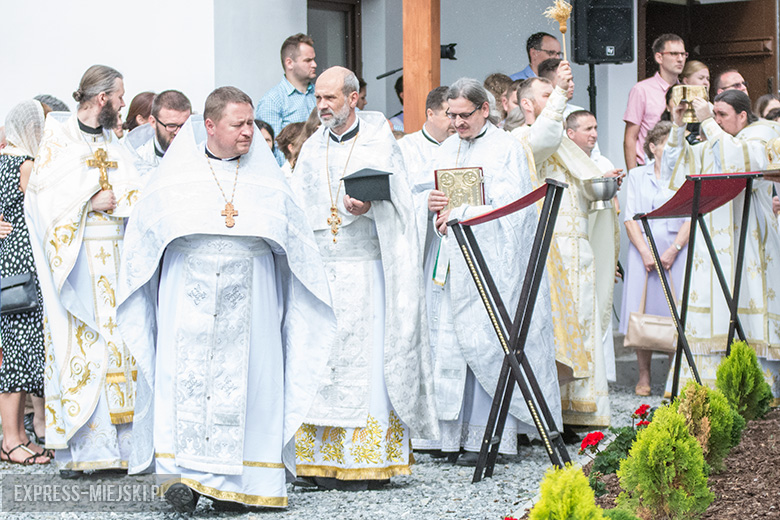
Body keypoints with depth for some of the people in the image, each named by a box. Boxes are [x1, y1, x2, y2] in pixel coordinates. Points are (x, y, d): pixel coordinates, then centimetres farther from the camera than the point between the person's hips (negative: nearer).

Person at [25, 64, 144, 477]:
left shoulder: (114, 145, 16)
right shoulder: (58, 139, -1)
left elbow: (138, 196, 8)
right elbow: (43, 196, -8)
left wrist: (113, 201, -10)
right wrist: (89, 203, -12)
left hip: (115, 258, 5)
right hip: (76, 260, -5)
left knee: (120, 346, 0)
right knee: (77, 348, -7)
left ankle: (121, 444, 2)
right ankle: (76, 451, -5)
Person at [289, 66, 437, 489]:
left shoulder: (379, 143, 3)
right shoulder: (312, 149, 17)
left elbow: (394, 204, -5)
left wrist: (367, 207, -24)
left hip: (365, 270, -4)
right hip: (319, 269, 4)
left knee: (365, 363, -7)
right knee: (320, 363, -2)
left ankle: (365, 463, -5)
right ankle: (322, 461, 0)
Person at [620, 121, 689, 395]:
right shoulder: (637, 175, 12)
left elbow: (692, 218, 1)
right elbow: (630, 218, 4)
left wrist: (673, 250, -12)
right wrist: (645, 252, -9)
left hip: (677, 251, -1)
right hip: (643, 250, 1)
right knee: (642, 311, -3)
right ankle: (644, 375, 3)